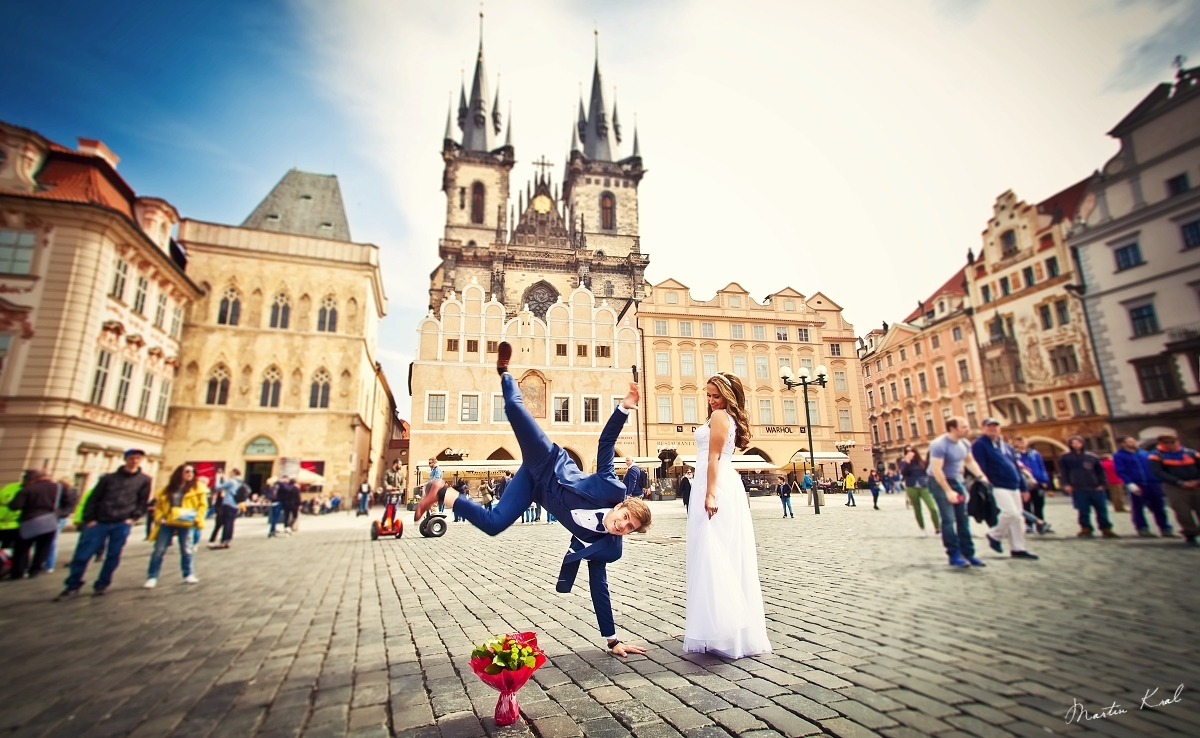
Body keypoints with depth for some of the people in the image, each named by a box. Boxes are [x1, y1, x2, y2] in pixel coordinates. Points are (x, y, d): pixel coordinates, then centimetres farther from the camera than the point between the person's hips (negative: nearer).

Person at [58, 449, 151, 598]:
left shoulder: (144, 480, 7)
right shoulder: (109, 478, 8)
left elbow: (142, 503, 7)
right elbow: (93, 499, 7)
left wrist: (132, 518, -4)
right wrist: (89, 518, -3)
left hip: (122, 525, -1)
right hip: (99, 522, 1)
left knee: (113, 556, 3)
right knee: (82, 555, 0)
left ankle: (102, 584, 17)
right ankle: (73, 585, 17)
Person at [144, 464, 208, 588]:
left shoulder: (197, 488, 1)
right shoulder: (168, 489, 8)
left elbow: (203, 505, 0)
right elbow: (159, 504, 14)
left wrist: (197, 518, -10)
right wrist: (159, 517, -1)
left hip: (186, 524, -2)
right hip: (167, 523, 2)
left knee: (186, 550, 5)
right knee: (159, 550, 4)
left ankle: (188, 575, 17)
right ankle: (152, 577, 16)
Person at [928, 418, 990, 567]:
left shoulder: (964, 443, 2)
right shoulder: (939, 445, -23)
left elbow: (970, 461, 18)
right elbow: (936, 470, -25)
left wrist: (981, 476, 3)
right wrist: (948, 491, -25)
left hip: (956, 481, 8)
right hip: (940, 482, -8)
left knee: (963, 519, 8)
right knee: (949, 519, -7)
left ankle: (968, 554, 17)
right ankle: (954, 555, 2)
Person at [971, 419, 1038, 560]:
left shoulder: (1006, 446, 19)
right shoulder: (980, 445, -7)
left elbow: (1016, 467, 21)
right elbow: (980, 468, -14)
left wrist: (1023, 487, 17)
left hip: (1014, 486, 8)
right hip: (997, 486, -8)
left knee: (1018, 517, 8)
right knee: (1011, 513, -19)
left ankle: (1018, 549, 17)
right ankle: (994, 535, 4)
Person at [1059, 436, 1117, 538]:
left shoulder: (1091, 457, 13)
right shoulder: (1065, 457, 6)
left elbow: (1100, 471, 13)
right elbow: (1063, 472, 3)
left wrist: (1103, 484, 2)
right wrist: (1066, 484, -7)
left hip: (1096, 488, 3)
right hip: (1078, 489, -3)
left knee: (1102, 510, 6)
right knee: (1083, 511, -1)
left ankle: (1106, 530, 18)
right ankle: (1086, 529, 8)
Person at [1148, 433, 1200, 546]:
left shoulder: (1190, 452, 7)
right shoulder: (1156, 456, -3)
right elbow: (1159, 472, -9)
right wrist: (1180, 482, -16)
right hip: (1175, 487, -3)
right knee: (1183, 512, -4)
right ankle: (1190, 535, 10)